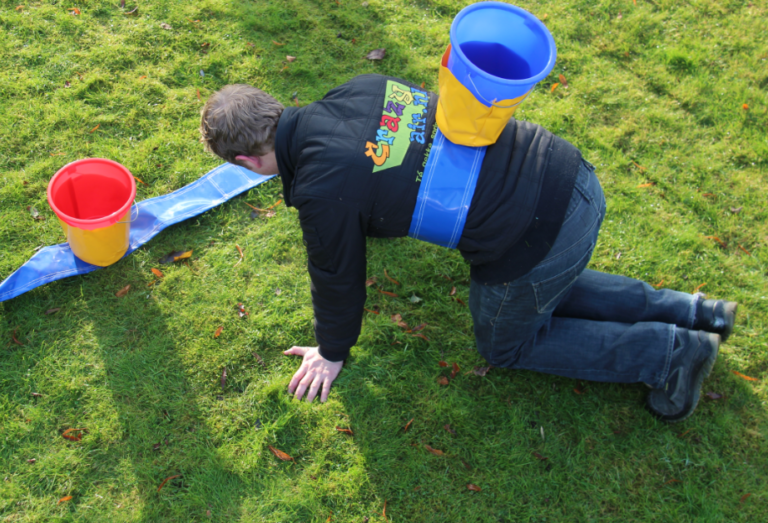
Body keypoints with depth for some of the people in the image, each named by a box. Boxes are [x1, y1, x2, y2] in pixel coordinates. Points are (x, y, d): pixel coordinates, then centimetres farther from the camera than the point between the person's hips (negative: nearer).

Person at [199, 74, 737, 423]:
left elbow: (338, 278, 1)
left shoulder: (322, 190, -17)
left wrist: (333, 352, 21)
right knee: (542, 292, 34)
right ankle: (689, 311, 30)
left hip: (540, 239, -8)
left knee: (506, 343, 20)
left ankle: (670, 352, 16)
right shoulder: (357, 89, 6)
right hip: (569, 169, 8)